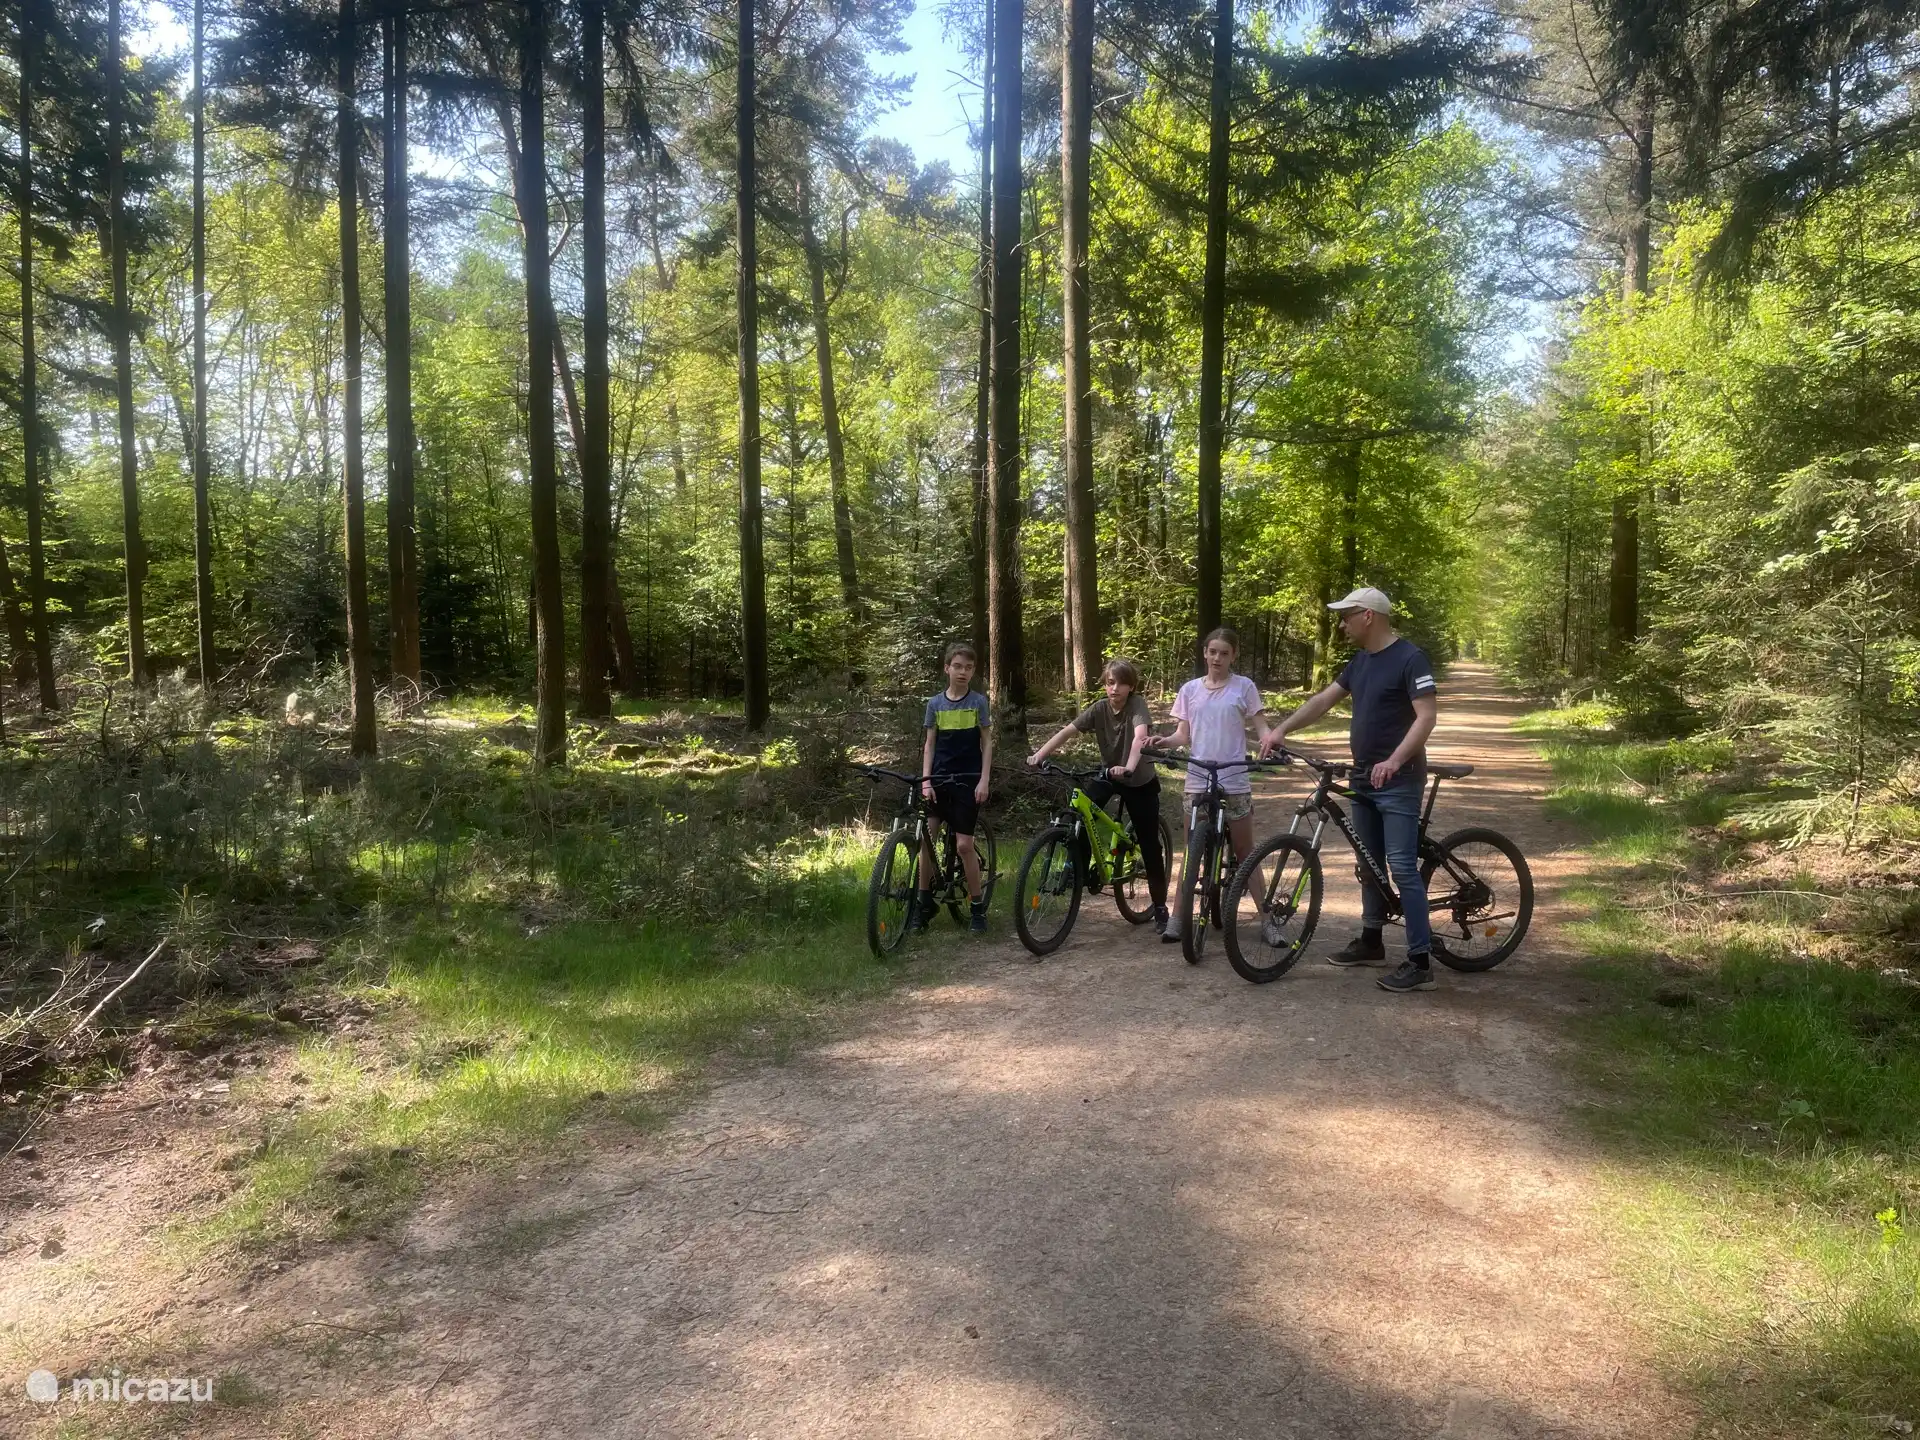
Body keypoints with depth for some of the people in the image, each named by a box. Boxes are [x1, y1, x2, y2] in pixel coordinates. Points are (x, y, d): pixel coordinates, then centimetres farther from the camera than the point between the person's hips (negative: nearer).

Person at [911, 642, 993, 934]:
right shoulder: (935, 704, 4)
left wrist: (984, 781, -7)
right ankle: (924, 902, 13)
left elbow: (987, 743, 1)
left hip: (968, 780, -2)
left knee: (964, 844, -5)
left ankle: (978, 907, 8)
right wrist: (925, 780, -4)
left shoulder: (978, 702, 0)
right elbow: (929, 745, 6)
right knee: (926, 838, -3)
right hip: (939, 779, 3)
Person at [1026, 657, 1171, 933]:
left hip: (1140, 781, -3)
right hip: (1108, 774, 4)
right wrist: (1038, 755, -33)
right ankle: (1078, 872, 1)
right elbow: (1067, 731, -19)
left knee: (1149, 845, -1)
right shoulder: (1099, 708, -11)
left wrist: (1129, 768, -58)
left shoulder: (1137, 705, -22)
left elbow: (1139, 736, -40)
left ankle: (1160, 909, 11)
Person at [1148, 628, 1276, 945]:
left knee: (1245, 852, 4)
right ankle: (1177, 917, 11)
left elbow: (1261, 727, -3)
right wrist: (1166, 741, -14)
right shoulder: (1190, 689, 7)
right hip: (1198, 780, 2)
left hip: (1234, 780, -2)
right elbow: (1184, 734, 7)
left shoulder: (1244, 687, 0)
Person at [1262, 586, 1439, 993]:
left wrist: (1395, 761, -31)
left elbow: (1427, 716, -20)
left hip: (1398, 782, -9)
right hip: (1363, 778, 9)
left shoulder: (1410, 659, -14)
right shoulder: (1360, 661, 12)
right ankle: (1371, 941, 28)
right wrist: (1281, 730, 5)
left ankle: (1421, 962, -5)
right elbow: (1323, 700, 15)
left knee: (1402, 868, -9)